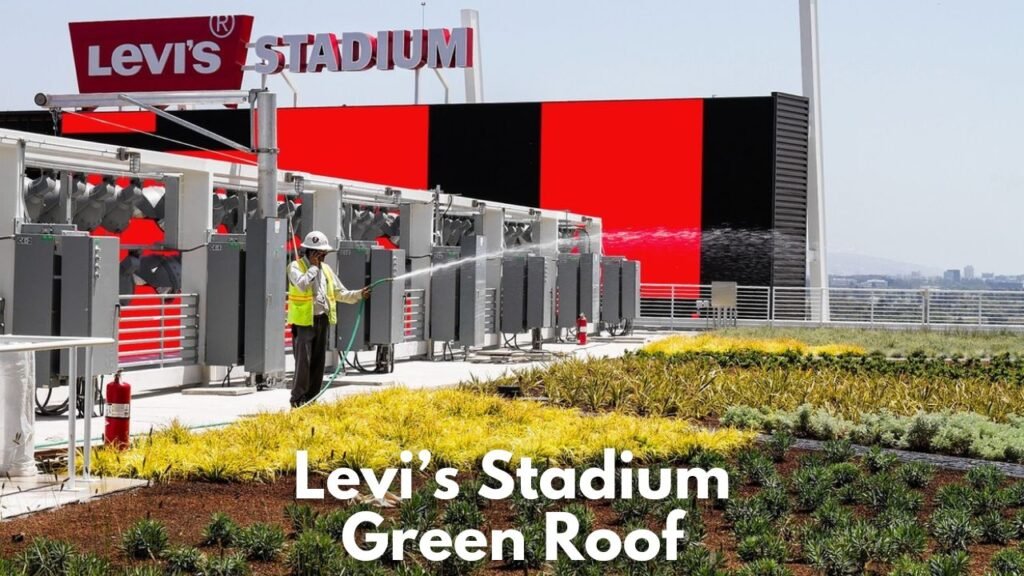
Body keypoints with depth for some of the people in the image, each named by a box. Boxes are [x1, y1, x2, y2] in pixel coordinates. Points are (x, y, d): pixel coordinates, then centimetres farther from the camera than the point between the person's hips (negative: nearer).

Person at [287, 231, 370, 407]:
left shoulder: (326, 269, 14)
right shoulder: (295, 266, -6)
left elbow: (340, 293, 16)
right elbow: (302, 284, -26)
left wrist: (359, 295, 3)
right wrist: (314, 266, -16)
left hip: (322, 320, 7)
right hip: (303, 321, -7)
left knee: (318, 361, 9)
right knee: (303, 361, -8)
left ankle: (311, 398, 18)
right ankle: (298, 399, 0)